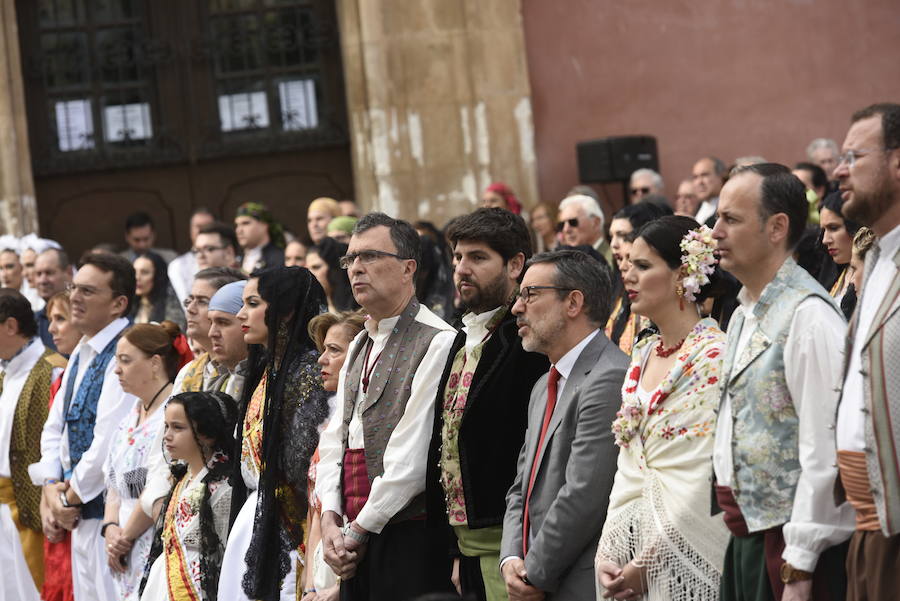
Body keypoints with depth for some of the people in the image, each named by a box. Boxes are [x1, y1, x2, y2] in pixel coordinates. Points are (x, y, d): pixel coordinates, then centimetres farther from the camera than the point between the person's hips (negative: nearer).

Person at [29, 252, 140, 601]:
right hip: (81, 516, 9)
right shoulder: (81, 355, 14)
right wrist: (53, 487, 1)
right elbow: (54, 428, 17)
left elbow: (109, 441, -22)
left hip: (109, 511, -9)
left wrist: (70, 496, -10)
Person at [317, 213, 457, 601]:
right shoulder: (359, 347, 18)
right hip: (356, 541, 8)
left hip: (410, 537, -7)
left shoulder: (437, 342, -10)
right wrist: (331, 521, 1)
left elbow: (413, 456, -15)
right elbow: (334, 441, 16)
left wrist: (359, 531, -10)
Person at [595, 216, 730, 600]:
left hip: (688, 559, -7)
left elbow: (703, 480, -17)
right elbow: (629, 467, 11)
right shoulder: (643, 356, 11)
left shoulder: (714, 357, -12)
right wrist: (608, 551, 0)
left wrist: (647, 563, -15)